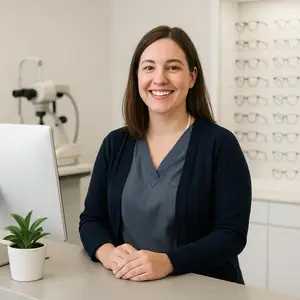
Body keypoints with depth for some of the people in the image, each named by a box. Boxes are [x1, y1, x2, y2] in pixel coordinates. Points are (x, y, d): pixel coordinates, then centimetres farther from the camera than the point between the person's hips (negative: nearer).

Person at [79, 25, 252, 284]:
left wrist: (167, 262, -23)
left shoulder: (220, 144, -5)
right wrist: (107, 252, -15)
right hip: (125, 286, 4)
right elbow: (91, 219, 6)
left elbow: (232, 234, -10)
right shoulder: (115, 144, 7)